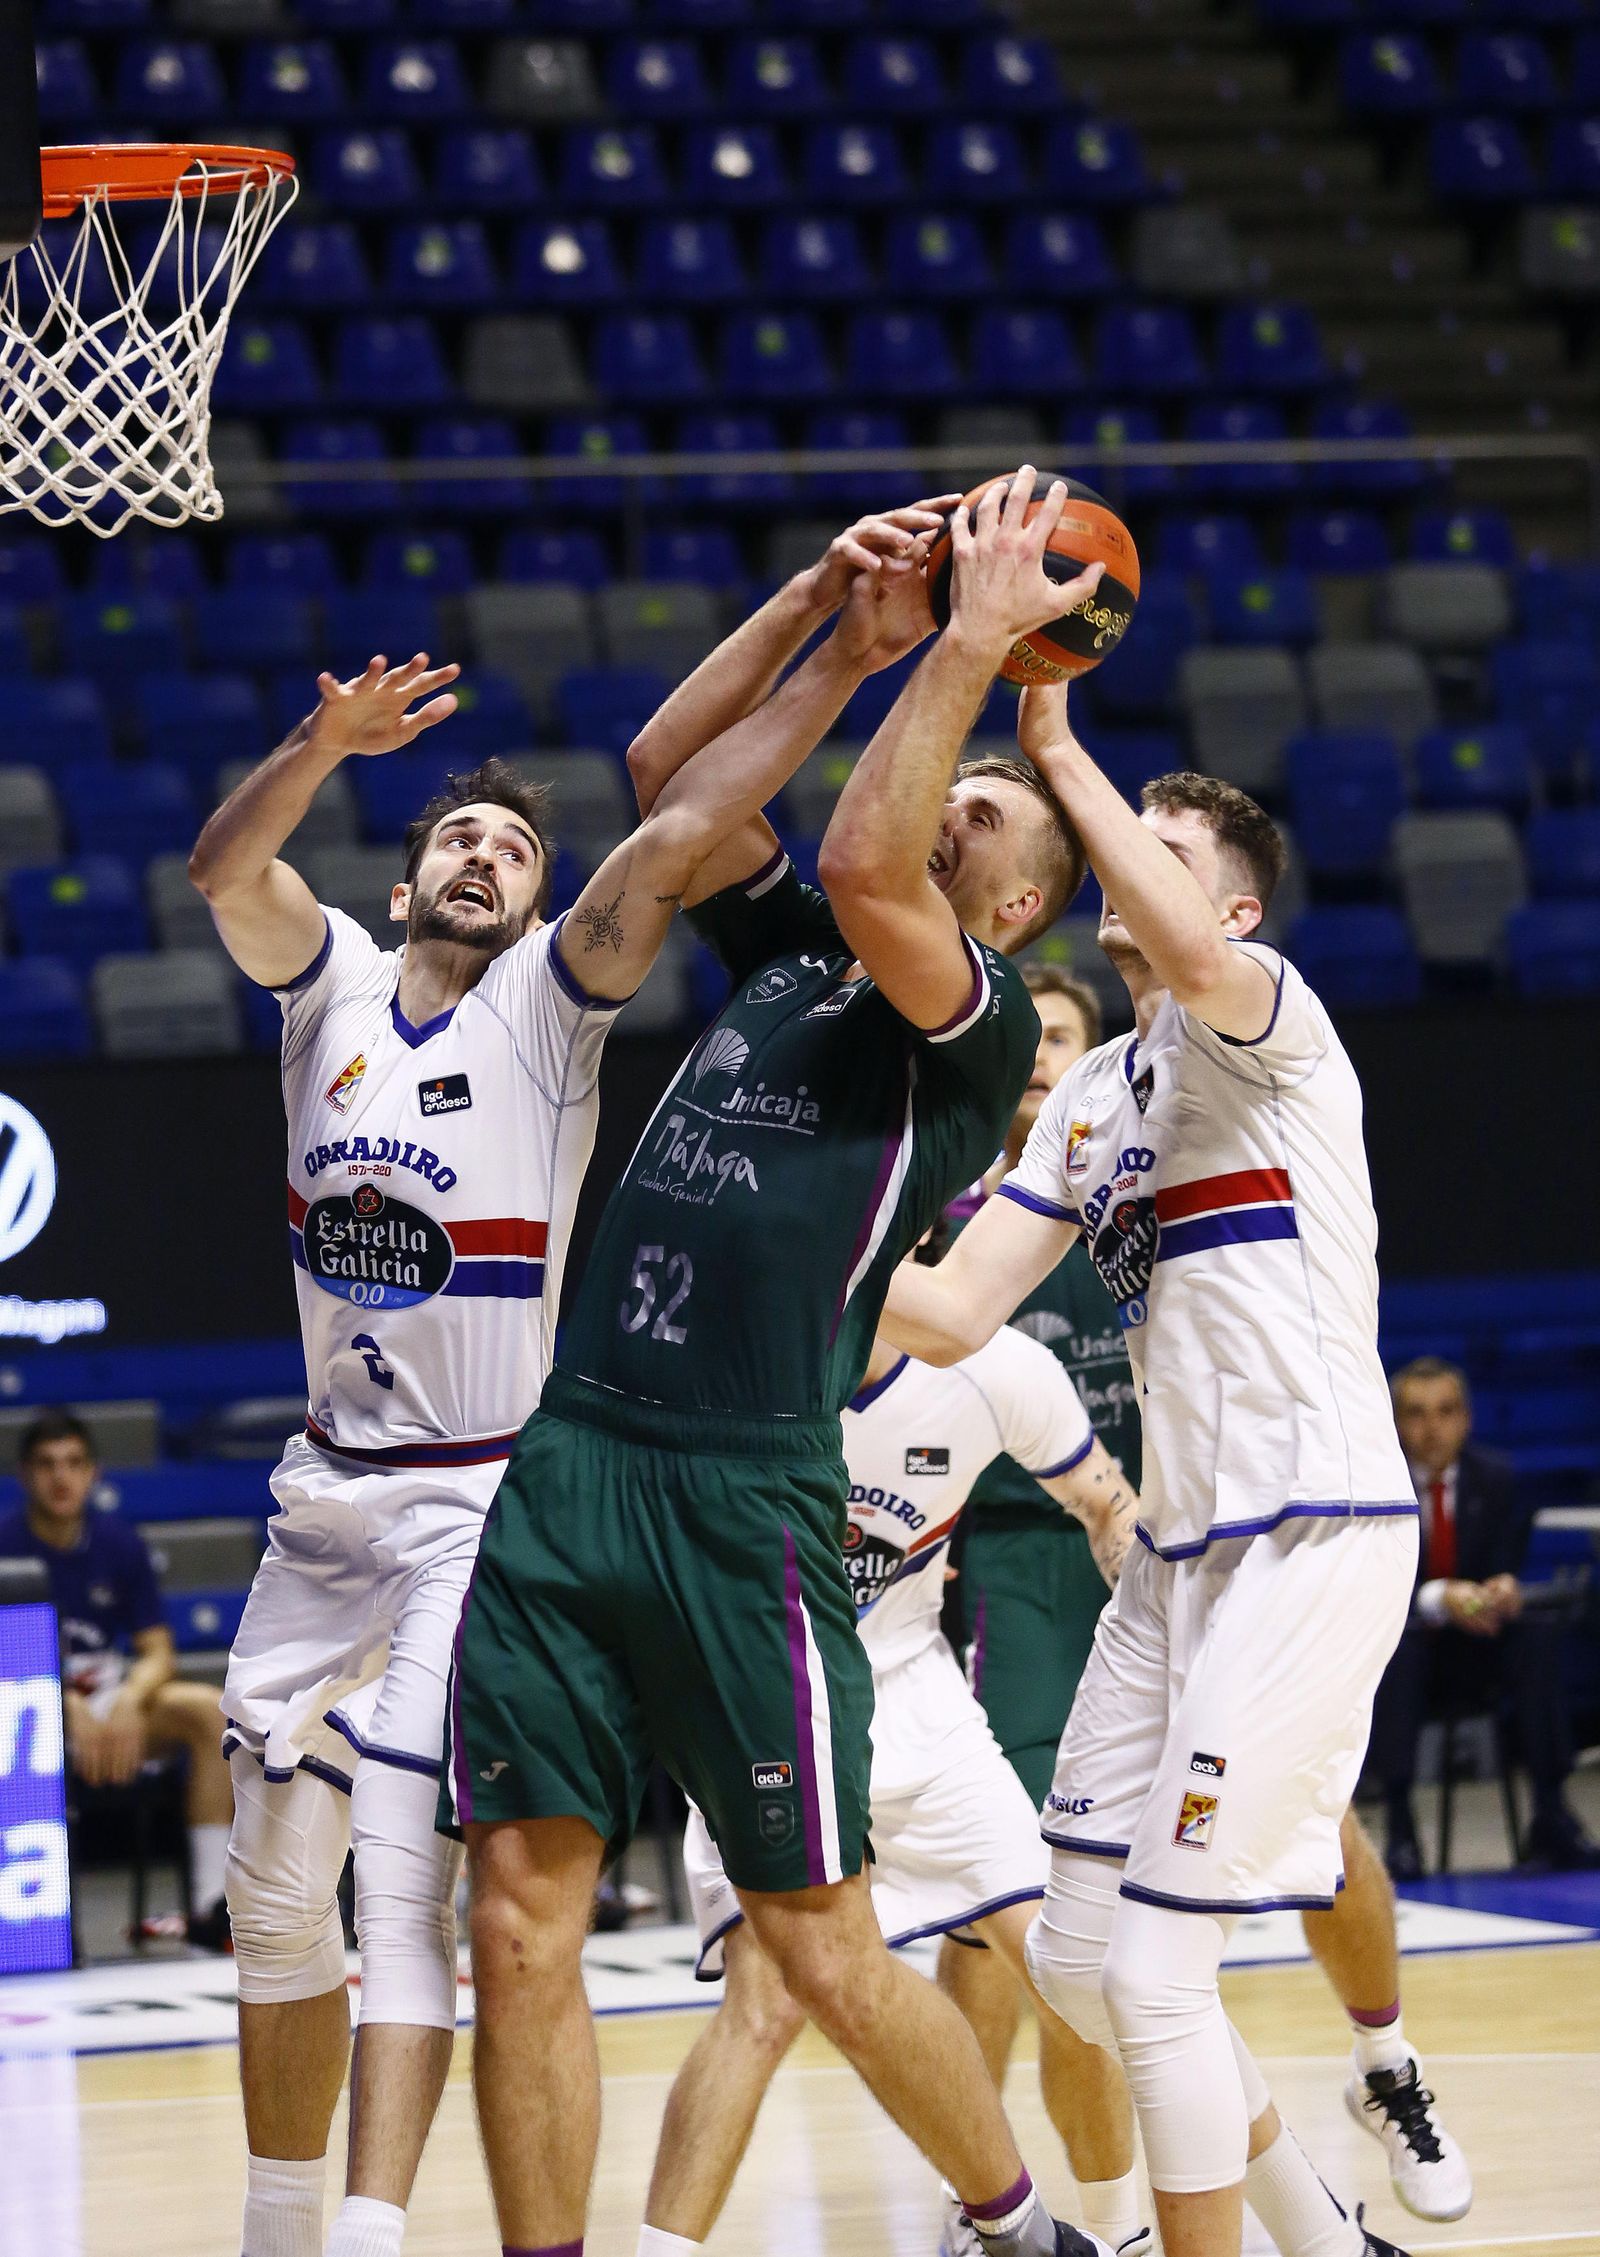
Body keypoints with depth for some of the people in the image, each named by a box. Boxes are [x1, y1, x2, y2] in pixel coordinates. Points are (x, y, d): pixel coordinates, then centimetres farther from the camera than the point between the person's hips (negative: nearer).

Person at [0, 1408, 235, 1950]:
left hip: (112, 1705, 4)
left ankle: (209, 1905, -26)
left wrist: (128, 1702, -20)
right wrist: (72, 1709, -27)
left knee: (208, 1709, -23)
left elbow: (158, 1653, 2)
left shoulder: (120, 1542, 3)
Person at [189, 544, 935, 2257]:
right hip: (330, 1499, 5)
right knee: (275, 1890, 11)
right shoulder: (330, 982, 5)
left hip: (480, 1504, -5)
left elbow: (674, 833, -19)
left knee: (404, 1886, -14)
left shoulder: (550, 998, -4)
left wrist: (841, 651, -28)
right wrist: (325, 747, -33)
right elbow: (223, 869, -14)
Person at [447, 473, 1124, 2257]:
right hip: (569, 1464, 6)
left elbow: (863, 862, -17)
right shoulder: (786, 953, 20)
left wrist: (972, 644, -11)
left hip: (744, 1503, -6)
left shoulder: (981, 1022, 0)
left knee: (823, 1951, 1)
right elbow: (665, 768, 20)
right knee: (519, 1925, 0)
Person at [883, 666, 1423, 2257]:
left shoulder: (1267, 1020, -7)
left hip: (1315, 1538, -9)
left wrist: (1061, 756, -24)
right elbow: (954, 1315, 12)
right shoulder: (1091, 1103, 17)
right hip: (1181, 1550, 9)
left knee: (1155, 1965, -11)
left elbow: (1191, 956, -33)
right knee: (1074, 1957, 11)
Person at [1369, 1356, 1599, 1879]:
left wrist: (1504, 1590, -28)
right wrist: (1436, 1600, -35)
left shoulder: (1495, 1478, 1)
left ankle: (1551, 1816, -31)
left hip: (1476, 1648, 3)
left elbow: (1506, 1568, -1)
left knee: (1537, 1635, -28)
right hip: (1399, 1639, -2)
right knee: (1394, 1642, -37)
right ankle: (1399, 1828, -40)